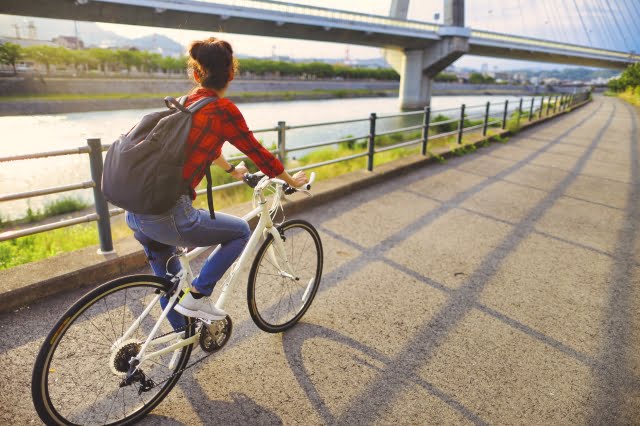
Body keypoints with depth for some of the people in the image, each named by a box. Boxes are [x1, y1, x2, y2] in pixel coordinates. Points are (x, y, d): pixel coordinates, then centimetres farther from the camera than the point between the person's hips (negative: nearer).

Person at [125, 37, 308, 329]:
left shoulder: (185, 102, 15)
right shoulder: (223, 109, -9)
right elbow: (258, 153, 0)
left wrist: (232, 170, 48)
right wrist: (292, 181, 16)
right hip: (168, 215, -8)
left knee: (168, 281, 28)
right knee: (241, 231, 15)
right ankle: (197, 296, 11)